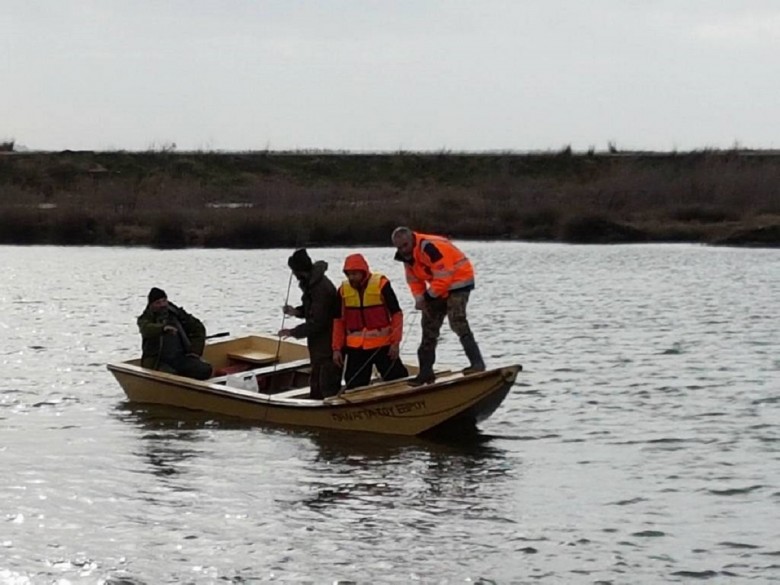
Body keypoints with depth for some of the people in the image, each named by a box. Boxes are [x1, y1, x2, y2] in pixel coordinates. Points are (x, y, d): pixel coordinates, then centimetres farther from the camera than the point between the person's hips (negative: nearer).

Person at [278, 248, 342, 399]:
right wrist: (296, 311, 1)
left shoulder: (322, 288, -26)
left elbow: (317, 323, -25)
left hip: (328, 346, -11)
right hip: (318, 343, 11)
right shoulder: (311, 283, 6)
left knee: (328, 387, -10)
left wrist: (293, 332, -18)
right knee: (316, 384, 20)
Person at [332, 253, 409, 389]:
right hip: (355, 348, 3)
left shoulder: (381, 285, -10)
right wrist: (337, 348, 6)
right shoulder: (343, 290, 2)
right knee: (355, 387, 5)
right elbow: (339, 321, 9)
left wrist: (395, 342, -9)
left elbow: (396, 314, -5)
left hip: (383, 345, -3)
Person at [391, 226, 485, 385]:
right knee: (429, 325, 10)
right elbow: (414, 280, 7)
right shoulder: (407, 256, 1)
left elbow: (443, 277, -28)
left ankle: (477, 363, -28)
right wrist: (420, 299, -10)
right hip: (438, 287, 10)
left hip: (458, 280, -10)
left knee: (457, 322, -26)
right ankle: (426, 371, 18)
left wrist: (429, 296, -17)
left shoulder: (429, 248, -29)